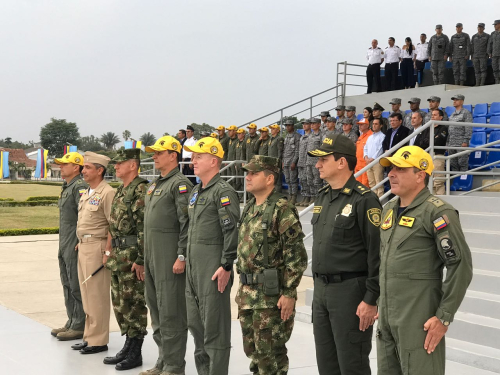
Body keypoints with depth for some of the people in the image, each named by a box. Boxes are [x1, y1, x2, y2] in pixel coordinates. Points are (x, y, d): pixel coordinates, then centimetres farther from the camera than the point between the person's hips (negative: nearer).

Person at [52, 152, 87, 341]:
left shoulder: (80, 187, -16)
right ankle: (72, 322, 25)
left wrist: (81, 243, -23)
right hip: (64, 246, 11)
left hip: (76, 245, -11)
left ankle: (79, 326, 3)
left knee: (77, 286, -4)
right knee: (67, 284, 16)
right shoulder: (66, 187, 16)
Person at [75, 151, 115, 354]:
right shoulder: (86, 193, 16)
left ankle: (98, 340, 3)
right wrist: (80, 244, 16)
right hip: (83, 247, 9)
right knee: (87, 294, 14)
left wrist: (107, 252, -19)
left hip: (97, 247, -9)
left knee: (97, 295, -4)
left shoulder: (107, 193, -13)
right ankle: (89, 337, 22)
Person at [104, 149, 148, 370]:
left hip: (132, 257, -10)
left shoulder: (141, 190, -15)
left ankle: (135, 354, 6)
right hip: (118, 256, 10)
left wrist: (141, 259, -22)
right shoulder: (121, 191, 16)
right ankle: (128, 347, 25)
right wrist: (111, 254, 21)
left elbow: (145, 228, -20)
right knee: (120, 304, 15)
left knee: (134, 305, -2)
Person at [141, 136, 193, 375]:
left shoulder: (180, 184, -11)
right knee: (155, 308, 14)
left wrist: (182, 256, -21)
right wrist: (145, 257, 20)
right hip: (152, 256, 10)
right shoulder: (154, 185, 17)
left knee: (171, 312, -5)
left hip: (170, 257, -10)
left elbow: (187, 223, -17)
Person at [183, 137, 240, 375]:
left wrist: (226, 266, -20)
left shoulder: (223, 191, -11)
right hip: (193, 267, 10)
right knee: (195, 323, 15)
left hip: (213, 269, -9)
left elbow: (232, 232, -18)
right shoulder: (196, 192, 17)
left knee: (215, 326, -4)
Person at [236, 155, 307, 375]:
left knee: (270, 353, -1)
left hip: (271, 294, -8)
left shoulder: (282, 210, -13)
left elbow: (297, 256, -17)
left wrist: (289, 293, -19)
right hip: (248, 294, 9)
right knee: (252, 349, 15)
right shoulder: (250, 208, 13)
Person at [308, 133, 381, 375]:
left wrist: (371, 300, -19)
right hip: (321, 290, 8)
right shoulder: (322, 197, 12)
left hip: (350, 291, -8)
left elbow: (377, 253, -17)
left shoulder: (364, 200, -14)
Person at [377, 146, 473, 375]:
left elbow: (461, 266, -15)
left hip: (419, 320, -8)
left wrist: (444, 317, -16)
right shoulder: (388, 210, 13)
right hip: (386, 318, 8)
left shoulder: (437, 212, -12)